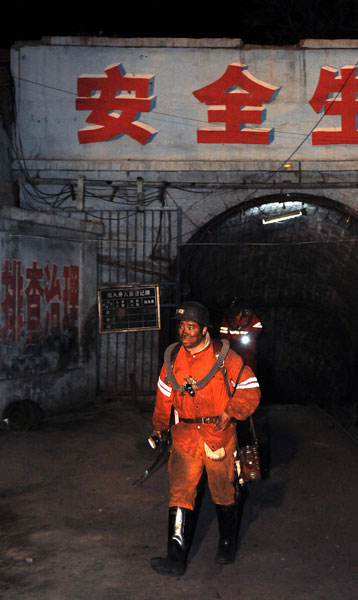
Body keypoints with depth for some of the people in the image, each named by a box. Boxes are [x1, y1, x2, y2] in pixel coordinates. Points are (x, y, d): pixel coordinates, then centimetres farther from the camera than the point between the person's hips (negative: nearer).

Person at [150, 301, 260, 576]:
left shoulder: (224, 357, -9)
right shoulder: (173, 357, 4)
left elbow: (250, 390, -4)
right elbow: (164, 393, 18)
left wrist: (230, 412, -15)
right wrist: (159, 425, 24)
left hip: (219, 434, -2)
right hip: (185, 434, 3)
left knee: (224, 493, 12)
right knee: (180, 493, -4)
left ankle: (228, 545, 34)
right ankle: (177, 558, 0)